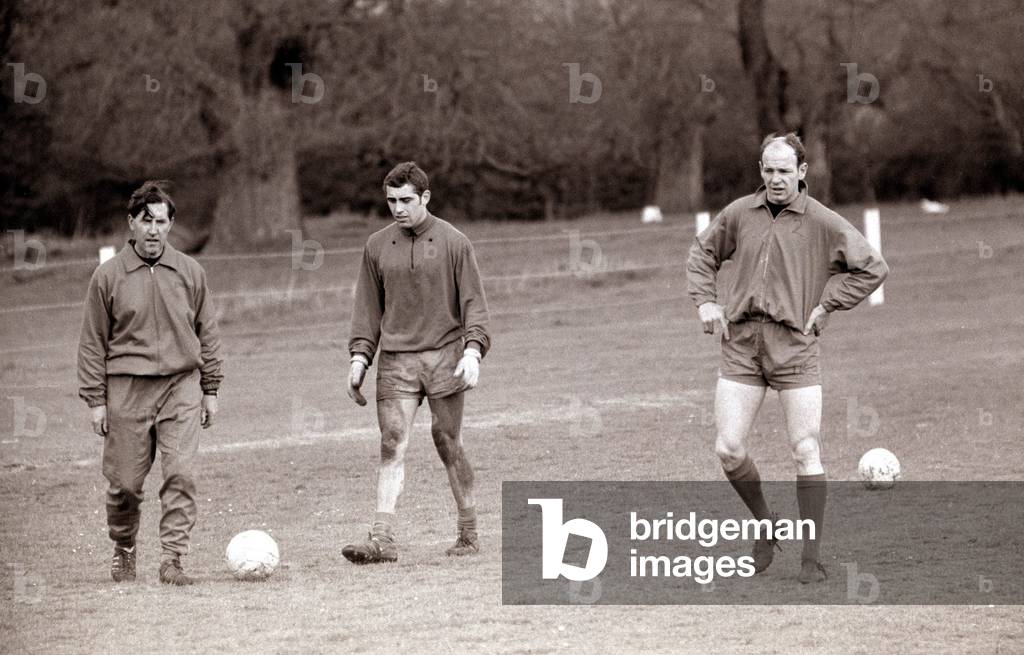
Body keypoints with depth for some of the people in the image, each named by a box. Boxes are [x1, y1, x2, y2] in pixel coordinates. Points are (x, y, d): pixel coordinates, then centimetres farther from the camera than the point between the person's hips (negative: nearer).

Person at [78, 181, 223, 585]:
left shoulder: (190, 272, 7)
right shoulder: (108, 276, 2)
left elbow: (207, 332, 14)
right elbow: (92, 341, 5)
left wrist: (210, 389, 11)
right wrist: (95, 399, 1)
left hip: (181, 387, 1)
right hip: (126, 389, -1)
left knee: (181, 474, -12)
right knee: (124, 481, 3)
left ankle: (172, 559, -9)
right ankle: (123, 549, 26)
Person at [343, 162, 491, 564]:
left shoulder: (453, 243, 1)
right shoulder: (377, 247, 10)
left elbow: (473, 302, 1)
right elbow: (368, 305, 16)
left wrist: (473, 350, -12)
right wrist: (359, 356, 6)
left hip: (444, 358, -2)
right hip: (395, 362, 2)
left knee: (449, 445, 2)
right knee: (391, 446, -9)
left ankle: (468, 535, 13)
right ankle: (382, 539, -16)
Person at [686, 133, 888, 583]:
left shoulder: (823, 223, 0)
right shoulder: (739, 214, 9)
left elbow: (872, 268, 4)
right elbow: (702, 253, 25)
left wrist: (827, 307, -1)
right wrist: (705, 300, 10)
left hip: (794, 344, -3)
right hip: (741, 343, 3)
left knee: (806, 453, -4)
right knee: (728, 449, -5)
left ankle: (811, 558, 4)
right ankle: (764, 525, 19)